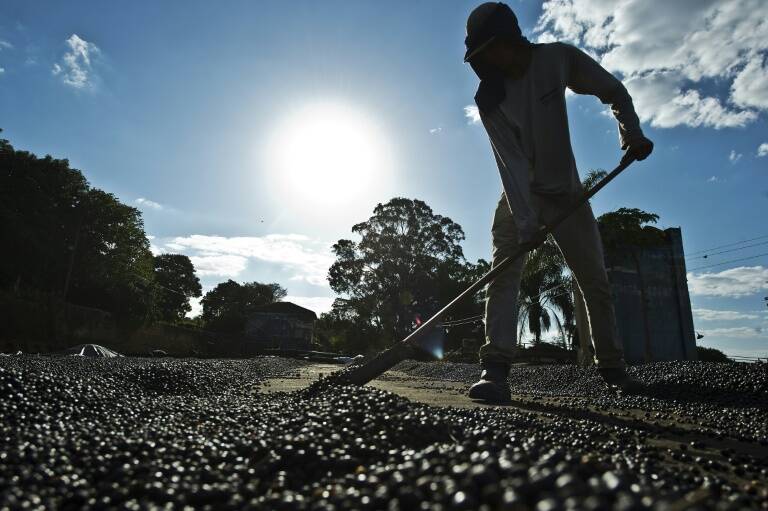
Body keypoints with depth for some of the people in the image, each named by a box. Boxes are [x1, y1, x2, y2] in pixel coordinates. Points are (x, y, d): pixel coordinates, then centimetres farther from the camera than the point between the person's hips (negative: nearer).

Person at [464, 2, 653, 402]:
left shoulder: (559, 59, -10)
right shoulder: (490, 98, -13)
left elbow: (613, 91, 5)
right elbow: (511, 164, -23)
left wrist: (631, 131, -12)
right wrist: (525, 222, -31)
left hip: (566, 193, 1)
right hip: (519, 197, -1)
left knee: (595, 282, 5)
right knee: (503, 274, -21)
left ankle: (612, 367, 22)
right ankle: (495, 369, -23)